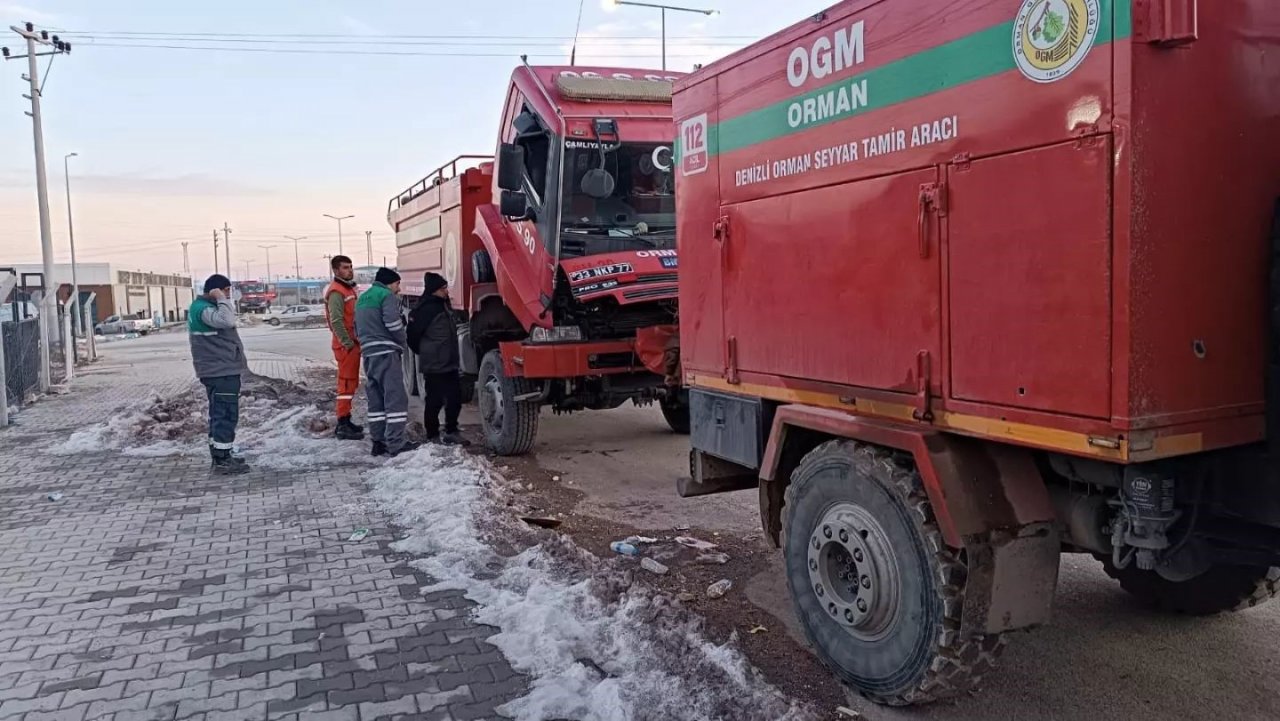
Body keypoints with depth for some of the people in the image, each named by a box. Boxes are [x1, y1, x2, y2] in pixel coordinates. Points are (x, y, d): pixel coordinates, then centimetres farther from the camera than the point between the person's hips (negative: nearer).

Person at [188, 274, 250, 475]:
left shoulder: (204, 307, 17)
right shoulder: (203, 309, -16)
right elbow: (227, 321, -33)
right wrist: (221, 299, -23)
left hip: (219, 370, 11)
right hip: (221, 371, -11)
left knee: (220, 414, 15)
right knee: (226, 415, -9)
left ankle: (221, 456, 22)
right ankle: (222, 462, -8)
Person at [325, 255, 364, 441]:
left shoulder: (349, 289, 17)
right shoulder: (336, 292, -14)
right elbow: (336, 321, -22)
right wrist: (347, 343, -20)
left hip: (353, 343, 10)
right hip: (345, 345, -10)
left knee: (351, 383, 14)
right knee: (346, 384, -9)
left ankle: (346, 421, 21)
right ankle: (343, 426, -8)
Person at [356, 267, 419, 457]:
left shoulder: (362, 299, 22)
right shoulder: (387, 296, -6)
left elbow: (358, 329, 23)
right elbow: (392, 323, -17)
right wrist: (402, 343, -2)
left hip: (368, 354, 9)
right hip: (386, 353, -9)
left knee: (376, 399, 11)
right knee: (395, 397, -8)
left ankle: (378, 441, 12)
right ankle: (396, 443, -11)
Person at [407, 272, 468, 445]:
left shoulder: (443, 305, 14)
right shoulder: (427, 309, -15)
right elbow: (413, 334, -14)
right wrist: (424, 352, 2)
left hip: (450, 364, 9)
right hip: (434, 366, -9)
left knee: (455, 398, 12)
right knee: (435, 401, 0)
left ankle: (451, 431, 24)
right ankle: (433, 436, 10)